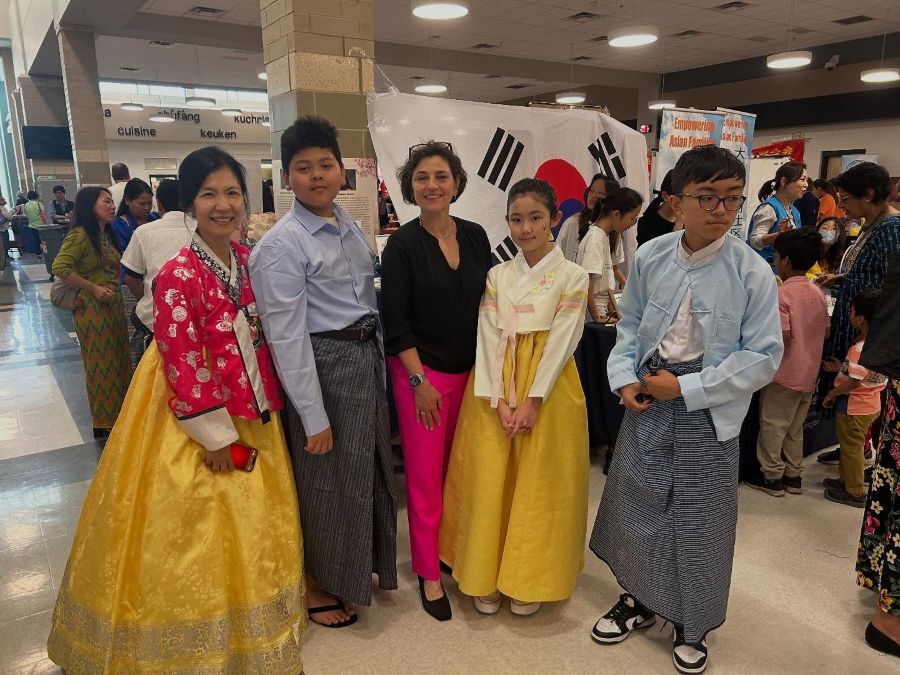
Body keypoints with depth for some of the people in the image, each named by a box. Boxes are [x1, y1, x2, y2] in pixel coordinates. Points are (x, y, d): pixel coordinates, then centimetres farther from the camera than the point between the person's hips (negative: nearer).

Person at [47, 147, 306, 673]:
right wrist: (216, 434, -16)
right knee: (198, 540, 8)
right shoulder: (178, 276, -19)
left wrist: (267, 404, 10)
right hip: (200, 421, -7)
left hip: (253, 416, 7)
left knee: (251, 533, 20)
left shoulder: (248, 259, 2)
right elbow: (183, 364, -19)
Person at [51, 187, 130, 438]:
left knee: (117, 359, 16)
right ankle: (105, 422, 17)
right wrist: (94, 288, -20)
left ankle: (119, 412, 31)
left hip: (114, 305, 8)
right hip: (92, 307, -8)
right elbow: (60, 267, -21)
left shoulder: (107, 234, 11)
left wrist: (116, 289, 6)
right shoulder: (80, 235, -14)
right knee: (101, 363, 3)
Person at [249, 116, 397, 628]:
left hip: (368, 359, 8)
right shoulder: (282, 245, -16)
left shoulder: (350, 226, 8)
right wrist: (313, 417, -18)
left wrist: (380, 363, 11)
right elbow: (287, 337, -18)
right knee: (327, 480, 8)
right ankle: (319, 584, 33)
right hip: (325, 366, -8)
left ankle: (360, 563, 45)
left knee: (372, 468, 21)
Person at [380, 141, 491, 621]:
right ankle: (429, 573, 20)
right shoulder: (402, 244, -8)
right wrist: (419, 381, -13)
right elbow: (396, 322, -9)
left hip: (470, 370, 4)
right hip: (421, 371, -4)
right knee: (425, 474, 4)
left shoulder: (475, 236, 5)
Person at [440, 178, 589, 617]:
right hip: (494, 391, 3)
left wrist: (532, 400, -15)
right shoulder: (497, 275, 6)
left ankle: (528, 580, 24)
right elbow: (488, 338, -1)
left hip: (547, 390, -2)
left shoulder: (572, 276, -2)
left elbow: (561, 341, -9)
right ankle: (486, 577, 24)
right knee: (488, 481, 6)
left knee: (539, 485, 5)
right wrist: (499, 400, -11)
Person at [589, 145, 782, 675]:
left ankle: (691, 625, 35)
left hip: (708, 409, -2)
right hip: (648, 399, 3)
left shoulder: (752, 271, -13)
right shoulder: (650, 257, -5)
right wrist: (625, 378, -8)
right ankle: (640, 599, 39)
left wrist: (687, 387, -16)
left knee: (699, 515, 10)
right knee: (636, 499, 14)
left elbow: (764, 356, -12)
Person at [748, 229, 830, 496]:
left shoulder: (781, 293, -18)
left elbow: (782, 336, -22)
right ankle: (794, 476, 26)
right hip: (808, 374, 7)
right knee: (795, 428, 17)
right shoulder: (818, 293, 4)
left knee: (773, 426, 6)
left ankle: (772, 477, 15)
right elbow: (826, 332, 10)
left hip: (784, 374, -7)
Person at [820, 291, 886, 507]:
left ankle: (855, 493, 19)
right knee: (854, 447, 23)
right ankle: (846, 479, 39)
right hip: (871, 403, 9)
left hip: (854, 406, -9)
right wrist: (841, 367, 11)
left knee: (851, 449, 7)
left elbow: (854, 382, -27)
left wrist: (831, 394, -13)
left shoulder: (860, 349, -29)